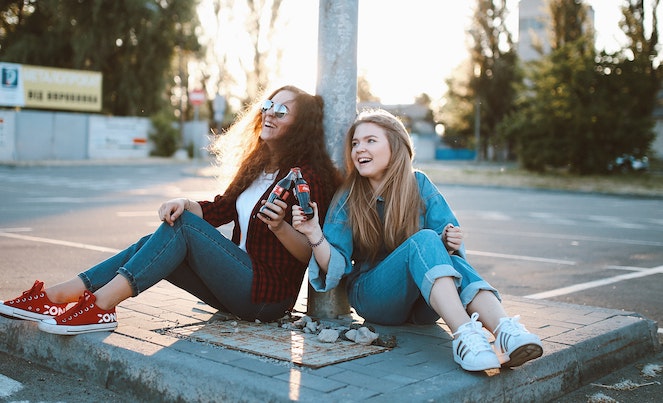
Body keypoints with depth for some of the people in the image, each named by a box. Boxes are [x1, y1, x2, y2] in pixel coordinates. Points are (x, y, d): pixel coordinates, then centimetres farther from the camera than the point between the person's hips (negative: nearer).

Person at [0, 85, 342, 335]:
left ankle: (98, 307, -26)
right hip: (242, 285, 8)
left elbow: (312, 253, -15)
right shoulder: (258, 166, 16)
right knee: (151, 245, -5)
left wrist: (280, 227, -33)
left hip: (269, 295, -8)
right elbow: (220, 209, 11)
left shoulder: (309, 176, -11)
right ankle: (55, 296, -12)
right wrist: (185, 204, -9)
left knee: (183, 226, -22)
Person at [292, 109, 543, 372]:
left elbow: (448, 243, -2)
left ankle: (506, 332, -56)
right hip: (373, 298, -2)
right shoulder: (347, 199, -1)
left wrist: (450, 243, -25)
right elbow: (334, 267, -8)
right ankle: (465, 335, -52)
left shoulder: (419, 185, 2)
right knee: (424, 240, -30)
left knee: (455, 264, -31)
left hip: (424, 305, 2)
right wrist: (314, 233, -27)